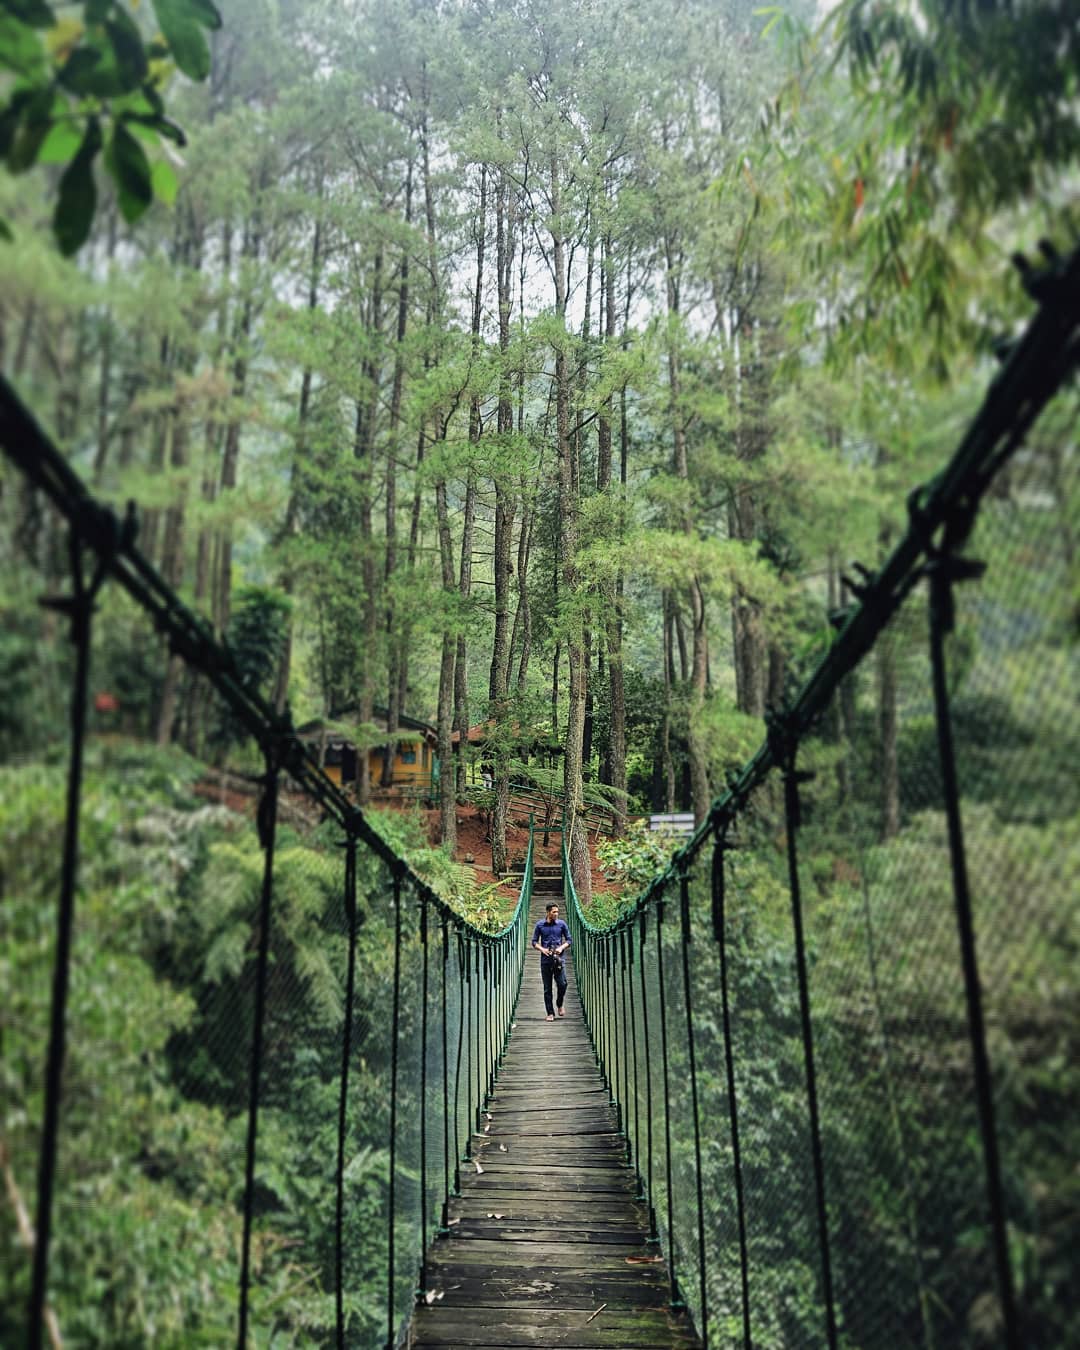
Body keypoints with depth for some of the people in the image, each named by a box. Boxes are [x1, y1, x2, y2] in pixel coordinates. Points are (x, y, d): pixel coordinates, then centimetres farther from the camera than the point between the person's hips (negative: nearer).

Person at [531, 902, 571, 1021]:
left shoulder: (562, 924, 4)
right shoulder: (540, 925, 3)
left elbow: (568, 940, 9)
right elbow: (534, 941, 8)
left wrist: (561, 947, -8)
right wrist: (542, 949, -9)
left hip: (558, 958, 0)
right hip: (545, 959, 0)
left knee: (562, 984, -9)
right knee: (547, 988, 3)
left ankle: (560, 1004, 20)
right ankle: (550, 1013, 11)